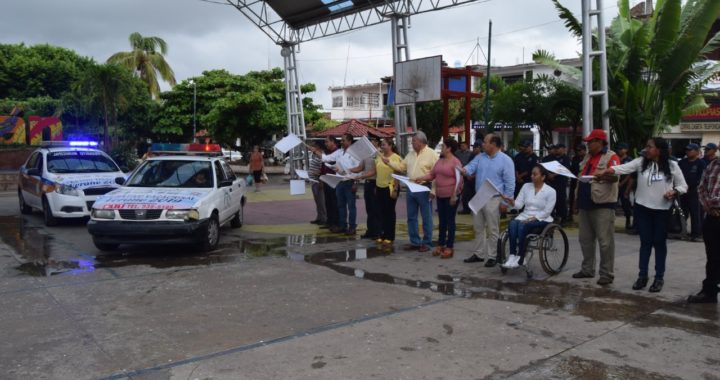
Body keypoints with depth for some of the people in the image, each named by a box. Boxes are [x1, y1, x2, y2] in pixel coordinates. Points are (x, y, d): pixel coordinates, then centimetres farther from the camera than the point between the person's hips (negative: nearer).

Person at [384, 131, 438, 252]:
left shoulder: (431, 154, -10)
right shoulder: (411, 154, 12)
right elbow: (401, 167, 15)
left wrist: (433, 190, -18)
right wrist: (389, 163, 2)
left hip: (424, 189, -7)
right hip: (411, 189, 7)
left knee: (426, 218, 2)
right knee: (411, 217, 11)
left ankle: (427, 243, 11)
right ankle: (415, 242, 20)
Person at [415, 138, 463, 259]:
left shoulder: (455, 162, -13)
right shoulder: (440, 161, 11)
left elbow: (458, 180, -17)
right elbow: (432, 174, 12)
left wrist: (454, 196, -20)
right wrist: (421, 179, -4)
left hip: (450, 196, -7)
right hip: (440, 195, 7)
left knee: (450, 221, 1)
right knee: (442, 221, 13)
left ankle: (449, 248, 7)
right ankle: (440, 245, 22)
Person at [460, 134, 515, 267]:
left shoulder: (505, 160, -9)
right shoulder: (480, 157, 9)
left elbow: (510, 183, -9)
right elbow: (471, 167, -5)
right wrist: (464, 170, -30)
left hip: (493, 199, -6)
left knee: (492, 230, 2)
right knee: (478, 228, 14)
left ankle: (492, 257, 12)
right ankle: (478, 254, 25)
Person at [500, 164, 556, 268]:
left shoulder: (550, 191, -4)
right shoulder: (526, 186, 9)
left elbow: (547, 212, -9)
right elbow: (519, 205, 3)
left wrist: (533, 218, -20)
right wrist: (511, 202, -19)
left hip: (541, 219, -4)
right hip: (525, 216, 4)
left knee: (522, 225, -34)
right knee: (512, 223, -30)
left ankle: (520, 257, -28)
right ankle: (512, 255, -32)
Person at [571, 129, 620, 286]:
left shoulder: (611, 157, -6)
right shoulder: (588, 157, 18)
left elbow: (614, 176, -22)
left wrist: (598, 177, -42)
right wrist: (576, 202, 21)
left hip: (603, 205, -8)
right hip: (585, 204, 8)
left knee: (605, 241, -3)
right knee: (585, 239, 13)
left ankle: (606, 274, 2)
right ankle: (587, 269, 23)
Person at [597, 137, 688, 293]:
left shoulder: (672, 166, -5)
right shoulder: (640, 162, -2)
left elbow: (683, 185, 3)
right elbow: (623, 168, -17)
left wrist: (674, 192, -18)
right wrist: (604, 171, -33)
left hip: (662, 210, -1)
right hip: (643, 208, 2)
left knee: (659, 242, 7)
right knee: (645, 242, 8)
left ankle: (659, 277, 17)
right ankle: (642, 276, 17)